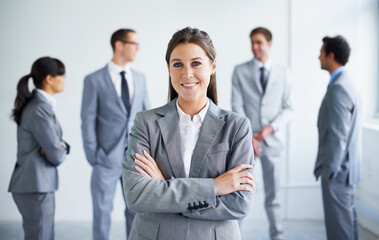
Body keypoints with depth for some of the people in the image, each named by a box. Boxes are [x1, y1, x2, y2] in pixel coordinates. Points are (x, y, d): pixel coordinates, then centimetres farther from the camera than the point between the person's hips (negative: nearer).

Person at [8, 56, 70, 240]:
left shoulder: (39, 104, 13)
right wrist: (61, 150, 3)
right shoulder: (40, 109, -17)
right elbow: (56, 156, -19)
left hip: (38, 184, 10)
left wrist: (60, 145, -5)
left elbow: (54, 141, 18)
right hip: (35, 187, -10)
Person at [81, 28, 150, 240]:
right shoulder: (94, 80, -4)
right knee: (102, 211, 5)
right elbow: (88, 121, -3)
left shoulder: (140, 78, 10)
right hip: (107, 159, -4)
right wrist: (93, 157, -7)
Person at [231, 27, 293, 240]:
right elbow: (237, 107, -2)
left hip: (274, 140, 1)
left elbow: (289, 108, 5)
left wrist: (270, 128, -11)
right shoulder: (240, 71, 3)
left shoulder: (283, 72, 7)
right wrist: (248, 136, -12)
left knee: (273, 194, 8)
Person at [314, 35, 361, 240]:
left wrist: (330, 170, -18)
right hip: (345, 166, 10)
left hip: (338, 169, -10)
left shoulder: (338, 88, -20)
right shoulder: (345, 83, 12)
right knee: (347, 215, 18)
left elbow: (338, 135, -23)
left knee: (338, 222, -3)